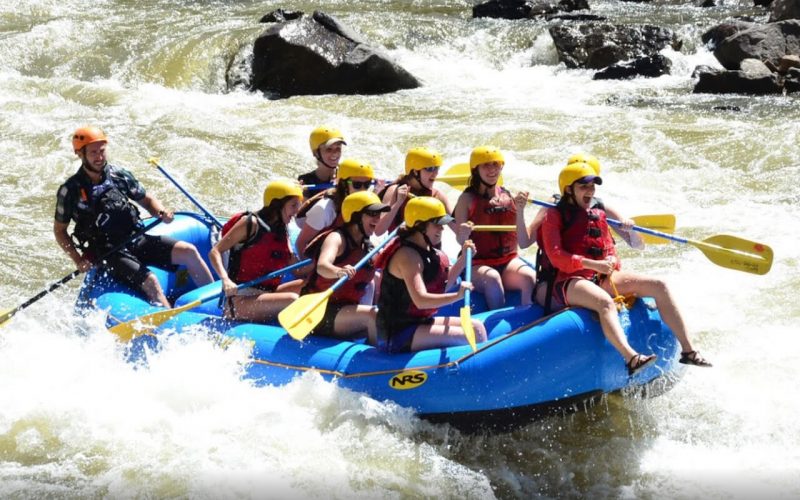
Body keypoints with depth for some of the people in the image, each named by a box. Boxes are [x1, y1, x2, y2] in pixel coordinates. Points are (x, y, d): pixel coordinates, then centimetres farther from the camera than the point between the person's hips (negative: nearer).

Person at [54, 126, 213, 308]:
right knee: (149, 281, -28)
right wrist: (78, 260, -8)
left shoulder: (119, 175, 4)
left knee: (188, 252, -12)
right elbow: (59, 230, 4)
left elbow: (146, 199, 16)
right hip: (110, 255, -4)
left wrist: (162, 213, -7)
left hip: (137, 240, 4)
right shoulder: (70, 191, -6)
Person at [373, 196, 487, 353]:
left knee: (477, 328, 9)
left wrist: (463, 258, 12)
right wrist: (457, 296, -40)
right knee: (471, 338, -19)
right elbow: (420, 300, -31)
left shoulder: (426, 250, 11)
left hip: (420, 321, 11)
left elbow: (443, 284, 23)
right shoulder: (407, 255, -20)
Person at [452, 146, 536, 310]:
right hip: (478, 263, -3)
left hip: (508, 260, 3)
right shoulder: (468, 198, -1)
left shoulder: (508, 196, 11)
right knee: (492, 278, -36)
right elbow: (460, 239, -6)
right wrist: (463, 234, -26)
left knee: (530, 277, -28)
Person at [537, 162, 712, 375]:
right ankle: (631, 359, -61)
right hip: (569, 281, -7)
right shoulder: (554, 216, 1)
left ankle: (687, 349, -13)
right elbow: (556, 257, -11)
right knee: (605, 302, -40)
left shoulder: (598, 214, 20)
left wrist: (611, 261, -6)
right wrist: (593, 264, -20)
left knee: (658, 286, -9)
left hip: (601, 278, 7)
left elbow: (610, 249, 20)